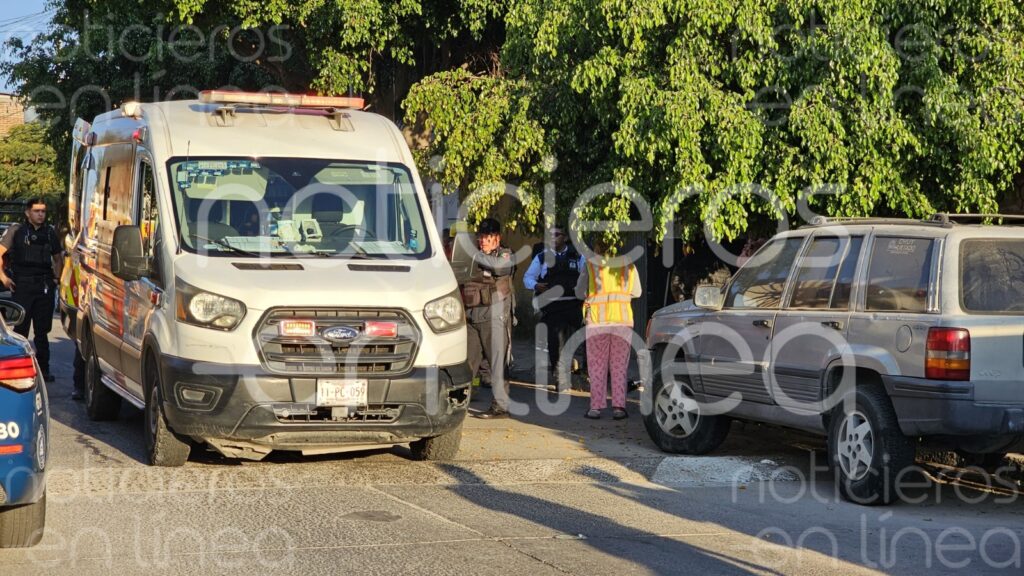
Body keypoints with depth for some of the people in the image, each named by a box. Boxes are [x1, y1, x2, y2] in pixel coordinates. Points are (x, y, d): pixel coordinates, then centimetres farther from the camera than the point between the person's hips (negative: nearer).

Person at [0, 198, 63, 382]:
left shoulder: (50, 232, 12)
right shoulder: (17, 230, -1)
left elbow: (57, 258, 23)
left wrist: (56, 278, 10)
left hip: (45, 286, 4)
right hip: (22, 285, -4)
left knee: (42, 330, 8)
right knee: (21, 329, 0)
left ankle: (43, 369, 13)